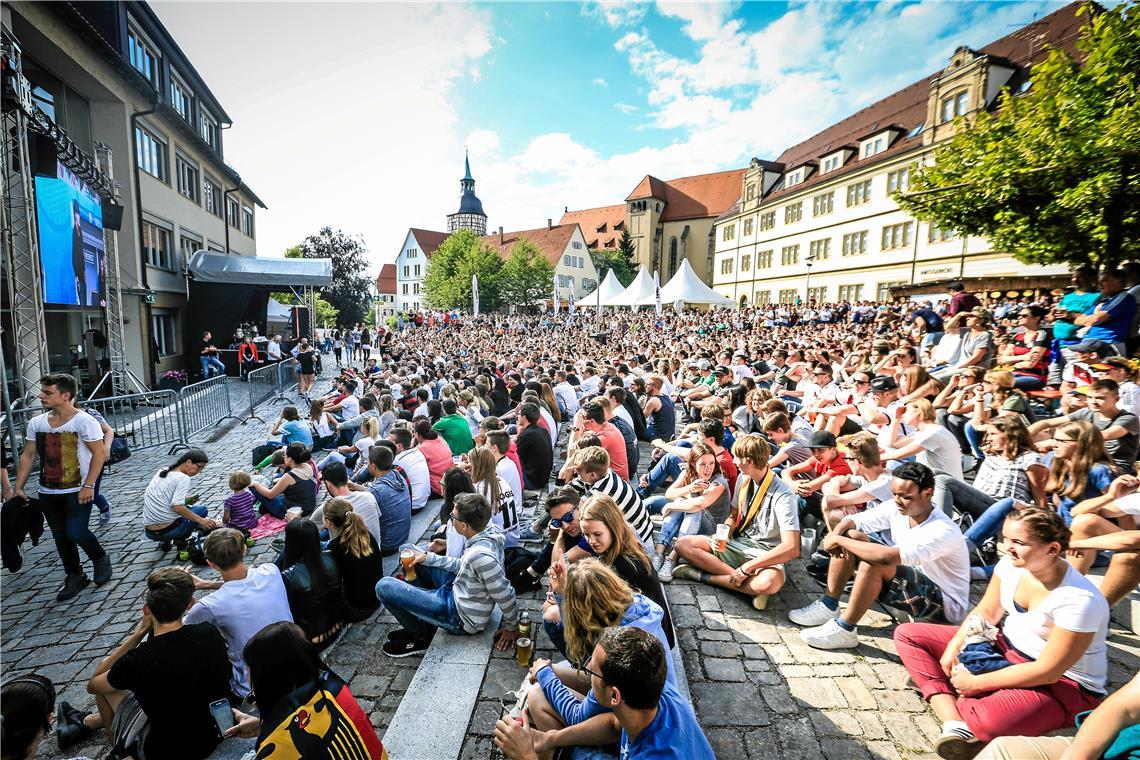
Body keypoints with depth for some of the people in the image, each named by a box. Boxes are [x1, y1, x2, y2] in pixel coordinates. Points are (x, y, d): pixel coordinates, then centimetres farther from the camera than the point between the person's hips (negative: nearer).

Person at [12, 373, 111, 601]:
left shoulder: (84, 421, -14)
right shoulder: (36, 423, 5)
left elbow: (99, 453, -16)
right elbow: (28, 456, 13)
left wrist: (88, 486, -21)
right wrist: (18, 488, 8)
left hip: (78, 491, -6)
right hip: (48, 493, 6)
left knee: (76, 532, -14)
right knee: (60, 537, 12)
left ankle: (100, 559, 15)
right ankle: (75, 576, 28)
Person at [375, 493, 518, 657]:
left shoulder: (481, 555, -38)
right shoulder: (487, 529, -10)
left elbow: (506, 596, -29)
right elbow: (463, 565, 5)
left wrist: (511, 627, -10)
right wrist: (426, 557, -2)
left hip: (460, 616, -9)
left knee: (384, 587, -12)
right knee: (408, 550, 13)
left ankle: (421, 637, 10)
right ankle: (419, 621, 21)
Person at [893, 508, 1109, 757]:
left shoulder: (1080, 601, -28)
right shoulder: (1011, 564, -10)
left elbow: (1047, 671, -24)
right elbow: (985, 612, 3)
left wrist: (976, 683, -20)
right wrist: (954, 646, -12)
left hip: (1063, 684, -7)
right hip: (1004, 648, 7)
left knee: (988, 720, -39)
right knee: (907, 634, -4)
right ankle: (954, 723, -18)